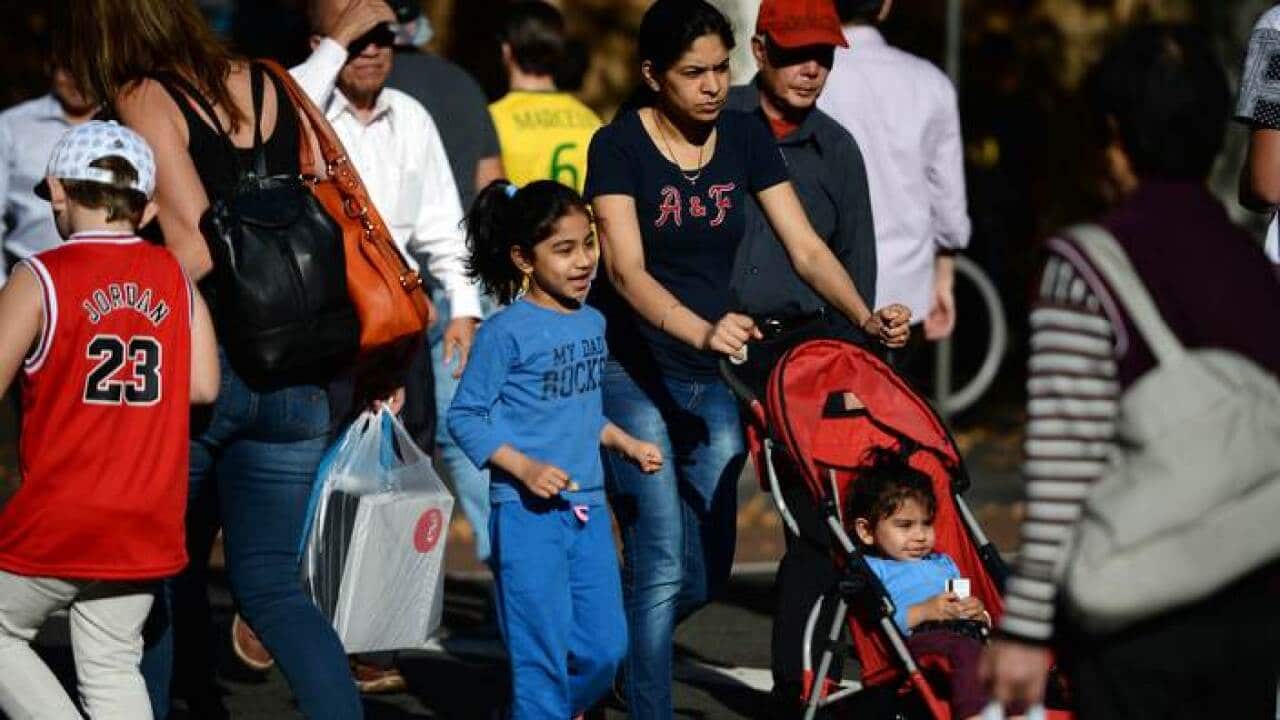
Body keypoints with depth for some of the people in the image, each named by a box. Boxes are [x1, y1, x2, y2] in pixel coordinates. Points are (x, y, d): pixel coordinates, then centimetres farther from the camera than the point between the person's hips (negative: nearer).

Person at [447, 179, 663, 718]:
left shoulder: (592, 323, 9)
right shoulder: (506, 331, -12)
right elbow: (465, 417, -10)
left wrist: (626, 445, 11)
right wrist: (524, 468, -20)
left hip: (588, 509, 7)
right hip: (527, 512, -7)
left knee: (606, 646, 8)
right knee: (544, 652, -4)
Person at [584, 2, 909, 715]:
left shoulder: (746, 137, 1)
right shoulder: (620, 147, -13)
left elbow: (806, 248, -1)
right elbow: (627, 271, -25)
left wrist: (866, 317, -19)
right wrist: (701, 330, -43)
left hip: (713, 383, 6)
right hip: (637, 378, -5)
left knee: (709, 574, 8)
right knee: (662, 570, -12)